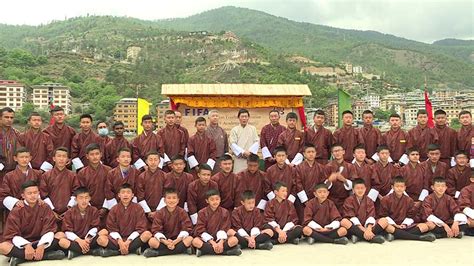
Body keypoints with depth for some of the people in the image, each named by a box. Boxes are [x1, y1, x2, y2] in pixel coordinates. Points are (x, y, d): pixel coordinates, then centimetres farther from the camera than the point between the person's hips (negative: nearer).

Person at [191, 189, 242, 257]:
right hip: (206, 239, -1)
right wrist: (213, 243, -22)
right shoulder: (202, 213, -4)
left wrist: (221, 242, -24)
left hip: (219, 238, 1)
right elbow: (201, 230, -11)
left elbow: (224, 229, -5)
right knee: (195, 241, -33)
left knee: (234, 240, -24)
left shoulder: (225, 212, 1)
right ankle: (227, 251, -30)